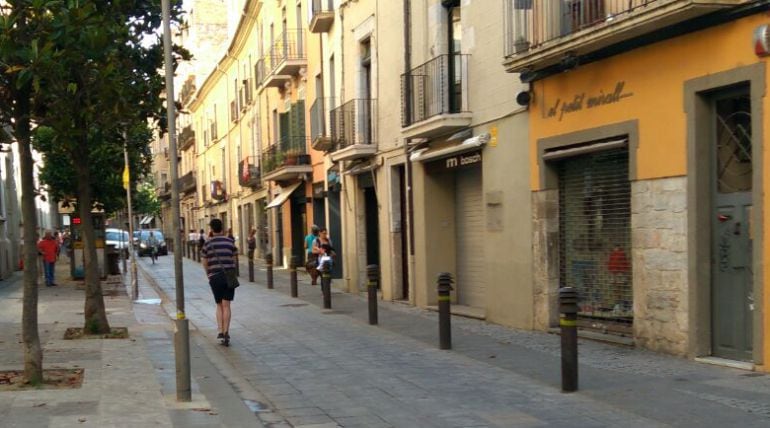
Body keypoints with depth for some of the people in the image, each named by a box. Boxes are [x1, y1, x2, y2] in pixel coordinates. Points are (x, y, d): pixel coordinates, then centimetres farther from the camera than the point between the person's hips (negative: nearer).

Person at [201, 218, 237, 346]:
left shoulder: (208, 243, -1)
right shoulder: (230, 241, 3)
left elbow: (205, 263, 7)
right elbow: (233, 260, 7)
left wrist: (208, 274, 25)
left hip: (215, 277, 0)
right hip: (229, 276, 0)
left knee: (219, 305, 12)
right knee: (226, 306, 1)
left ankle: (220, 332, -1)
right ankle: (226, 333, -8)